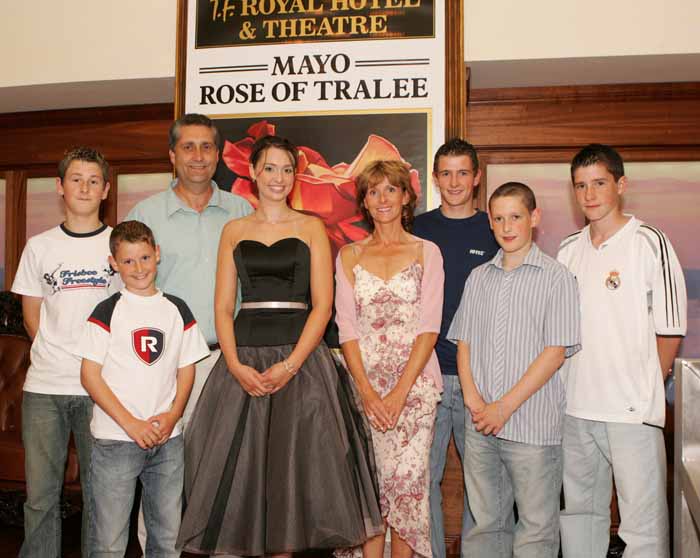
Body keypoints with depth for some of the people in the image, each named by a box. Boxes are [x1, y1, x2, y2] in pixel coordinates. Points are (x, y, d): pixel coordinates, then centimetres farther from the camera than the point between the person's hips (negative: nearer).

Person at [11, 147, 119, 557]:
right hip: (44, 386, 2)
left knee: (99, 491, 6)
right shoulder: (40, 247, 8)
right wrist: (56, 352, 1)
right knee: (40, 493, 6)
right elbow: (32, 316, 12)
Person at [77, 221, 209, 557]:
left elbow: (186, 370, 11)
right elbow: (90, 375, -6)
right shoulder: (107, 312, -3)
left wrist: (172, 416, -5)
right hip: (115, 439, -3)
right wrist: (130, 423, -12)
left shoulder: (177, 310, 8)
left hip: (167, 440, 3)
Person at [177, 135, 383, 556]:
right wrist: (236, 365, -10)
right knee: (242, 467, 3)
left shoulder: (311, 228, 5)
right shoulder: (234, 231, 10)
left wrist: (289, 365, -14)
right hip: (244, 356, 2)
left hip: (300, 355, -1)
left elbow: (322, 305, -2)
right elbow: (223, 307, 6)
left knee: (292, 465, 2)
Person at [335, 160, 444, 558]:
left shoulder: (427, 252, 5)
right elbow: (347, 329, 4)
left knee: (409, 480, -5)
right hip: (366, 385, 1)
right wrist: (368, 392, -8)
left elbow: (429, 328, -3)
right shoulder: (349, 257, 10)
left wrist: (400, 392, -11)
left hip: (415, 383, -1)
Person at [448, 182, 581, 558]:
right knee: (484, 524, 12)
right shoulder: (478, 278, 12)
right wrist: (474, 400, -3)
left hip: (533, 425, -4)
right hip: (481, 427, 4)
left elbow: (555, 351, -9)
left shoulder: (555, 277, -2)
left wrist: (505, 406, -12)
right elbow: (463, 343, 12)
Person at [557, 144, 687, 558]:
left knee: (643, 524, -1)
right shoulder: (569, 249, 10)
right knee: (579, 511, 16)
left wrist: (644, 386, 0)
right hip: (576, 406, 5)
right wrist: (579, 383, 7)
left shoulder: (649, 243, -5)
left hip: (633, 409, -5)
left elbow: (670, 330, -4)